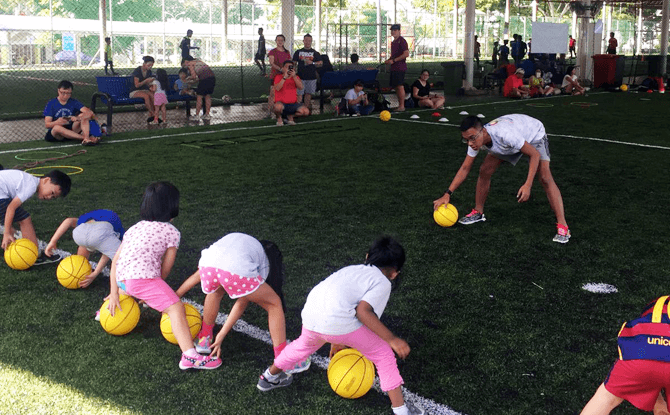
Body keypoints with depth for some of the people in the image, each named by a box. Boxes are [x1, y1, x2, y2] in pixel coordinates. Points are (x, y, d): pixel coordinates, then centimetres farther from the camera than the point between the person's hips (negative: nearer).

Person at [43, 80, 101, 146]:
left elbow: (89, 112, -12)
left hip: (71, 131, 2)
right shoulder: (50, 104, -2)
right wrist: (57, 122, -33)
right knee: (57, 127, -37)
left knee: (84, 116, -18)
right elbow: (47, 125, -10)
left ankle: (86, 139, -41)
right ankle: (86, 137, -37)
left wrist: (78, 118, -33)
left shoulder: (74, 102, 3)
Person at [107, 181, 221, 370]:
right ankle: (190, 356, -25)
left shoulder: (135, 228, 23)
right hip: (142, 277, -8)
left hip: (121, 280, 8)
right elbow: (166, 268, 4)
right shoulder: (171, 232, 5)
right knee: (176, 308, -11)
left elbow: (115, 259, 16)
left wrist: (114, 293, 14)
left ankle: (109, 309, 53)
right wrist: (154, 293, 17)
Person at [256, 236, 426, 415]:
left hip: (310, 317, 7)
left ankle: (269, 377, 58)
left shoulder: (352, 270, 29)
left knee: (305, 344, 38)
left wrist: (336, 341, 49)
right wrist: (392, 339, -6)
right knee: (383, 354, 11)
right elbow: (363, 311, -9)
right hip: (339, 323, -7)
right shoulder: (383, 283, 8)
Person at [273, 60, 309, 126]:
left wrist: (294, 76, -21)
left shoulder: (296, 77, 9)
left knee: (306, 112, -19)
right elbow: (277, 88, -21)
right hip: (281, 103, -4)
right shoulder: (278, 77, -1)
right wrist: (285, 77, -23)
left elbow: (300, 87, -11)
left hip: (293, 104, 4)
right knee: (278, 107, -41)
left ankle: (290, 116, 12)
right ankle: (279, 118, -2)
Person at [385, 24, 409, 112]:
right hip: (394, 68, 9)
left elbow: (406, 54, -18)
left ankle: (402, 106, -9)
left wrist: (393, 60, -17)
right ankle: (399, 105, 15)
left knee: (400, 86, -11)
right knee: (396, 87, 9)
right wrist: (388, 60, 10)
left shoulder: (402, 41, -9)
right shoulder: (393, 42, 19)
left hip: (400, 67, -9)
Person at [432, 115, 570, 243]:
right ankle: (478, 213, 14)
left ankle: (562, 226, -19)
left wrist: (527, 185, -44)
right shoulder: (475, 140, -25)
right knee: (484, 171, -5)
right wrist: (447, 194, -19)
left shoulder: (505, 134, -45)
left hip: (533, 134, -6)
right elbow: (465, 168, -12)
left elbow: (535, 154, -37)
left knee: (545, 178, -23)